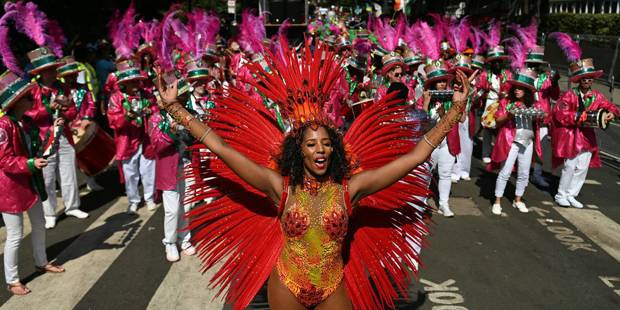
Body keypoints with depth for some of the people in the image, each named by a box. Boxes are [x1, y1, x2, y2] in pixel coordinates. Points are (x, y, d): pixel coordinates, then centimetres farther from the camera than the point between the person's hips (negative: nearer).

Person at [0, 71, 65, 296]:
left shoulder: (25, 121, 5)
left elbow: (35, 146, 16)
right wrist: (31, 163, -34)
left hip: (30, 182, 9)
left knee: (39, 225, 22)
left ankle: (41, 263, 42)